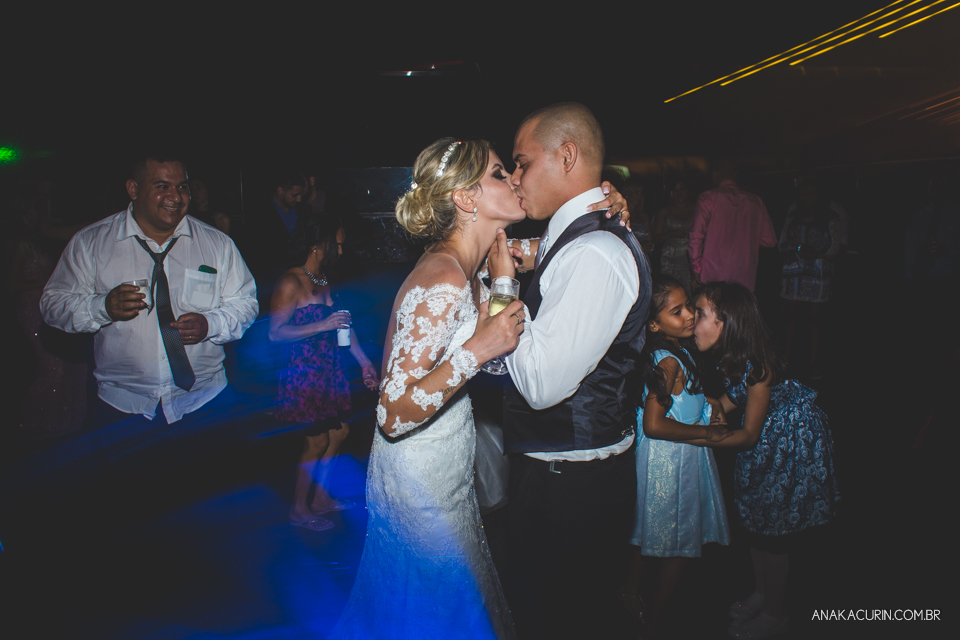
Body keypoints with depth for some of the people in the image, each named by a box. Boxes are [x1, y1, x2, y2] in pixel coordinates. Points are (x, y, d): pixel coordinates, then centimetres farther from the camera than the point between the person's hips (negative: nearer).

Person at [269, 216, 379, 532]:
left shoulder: (326, 281, 11)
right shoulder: (291, 283, -14)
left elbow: (343, 322, 17)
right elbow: (275, 332, -18)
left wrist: (364, 361, 16)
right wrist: (322, 326, -24)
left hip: (329, 372, 8)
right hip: (304, 373, -8)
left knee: (338, 433, 11)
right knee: (317, 441, 0)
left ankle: (319, 496, 29)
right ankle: (299, 509, 19)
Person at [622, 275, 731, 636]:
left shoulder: (676, 350, 1)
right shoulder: (669, 361, -27)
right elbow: (655, 425, -30)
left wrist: (707, 403, 1)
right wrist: (705, 433, -19)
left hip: (657, 457, 9)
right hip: (673, 461, -9)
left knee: (651, 536, 25)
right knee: (680, 545, 10)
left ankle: (631, 595, 44)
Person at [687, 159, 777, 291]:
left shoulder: (707, 198, 0)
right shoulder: (755, 201, 10)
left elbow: (696, 237, -7)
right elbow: (769, 240, 11)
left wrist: (696, 269, 0)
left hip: (712, 277, -3)